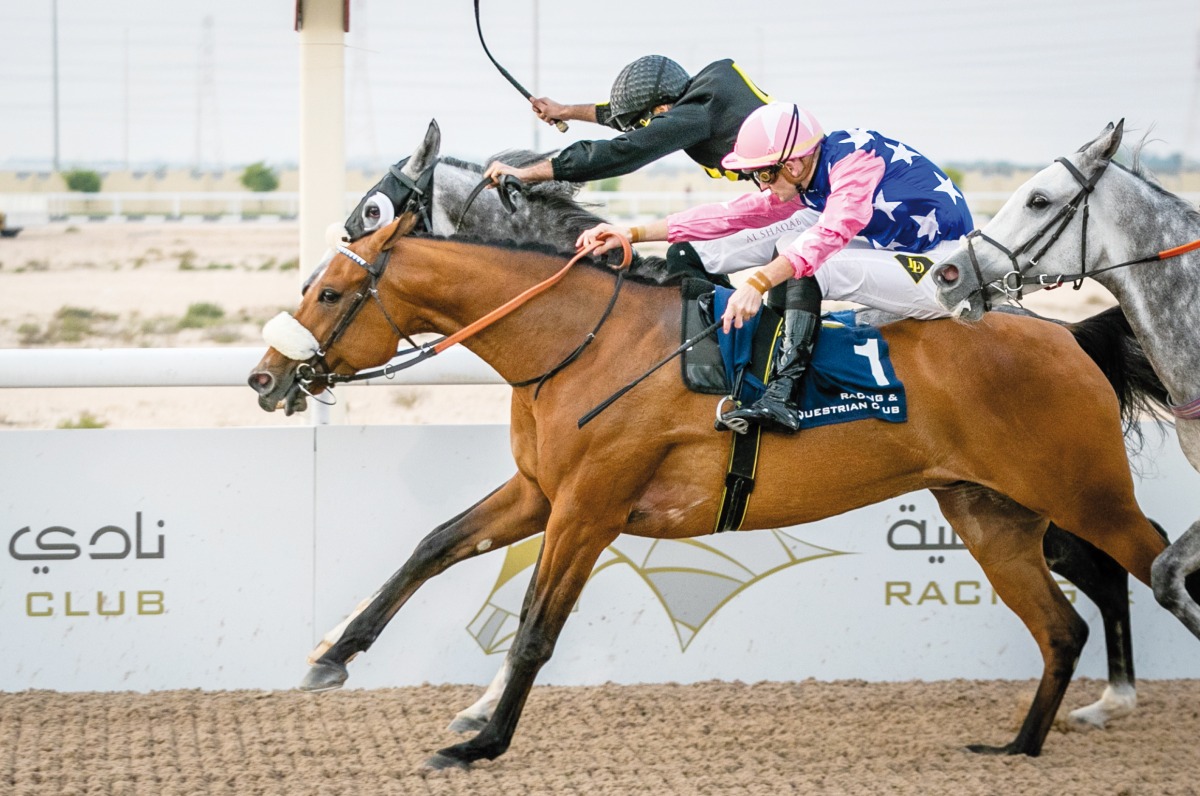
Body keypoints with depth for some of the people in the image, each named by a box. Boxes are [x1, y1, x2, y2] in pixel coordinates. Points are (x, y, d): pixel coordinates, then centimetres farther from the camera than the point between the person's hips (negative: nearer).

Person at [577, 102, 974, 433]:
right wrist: (633, 234, 0)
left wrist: (758, 283, -45)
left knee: (808, 265, -23)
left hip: (943, 274, -9)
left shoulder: (856, 158, -22)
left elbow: (832, 232, -36)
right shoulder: (800, 184, 4)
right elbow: (730, 215, 4)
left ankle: (782, 391, -26)